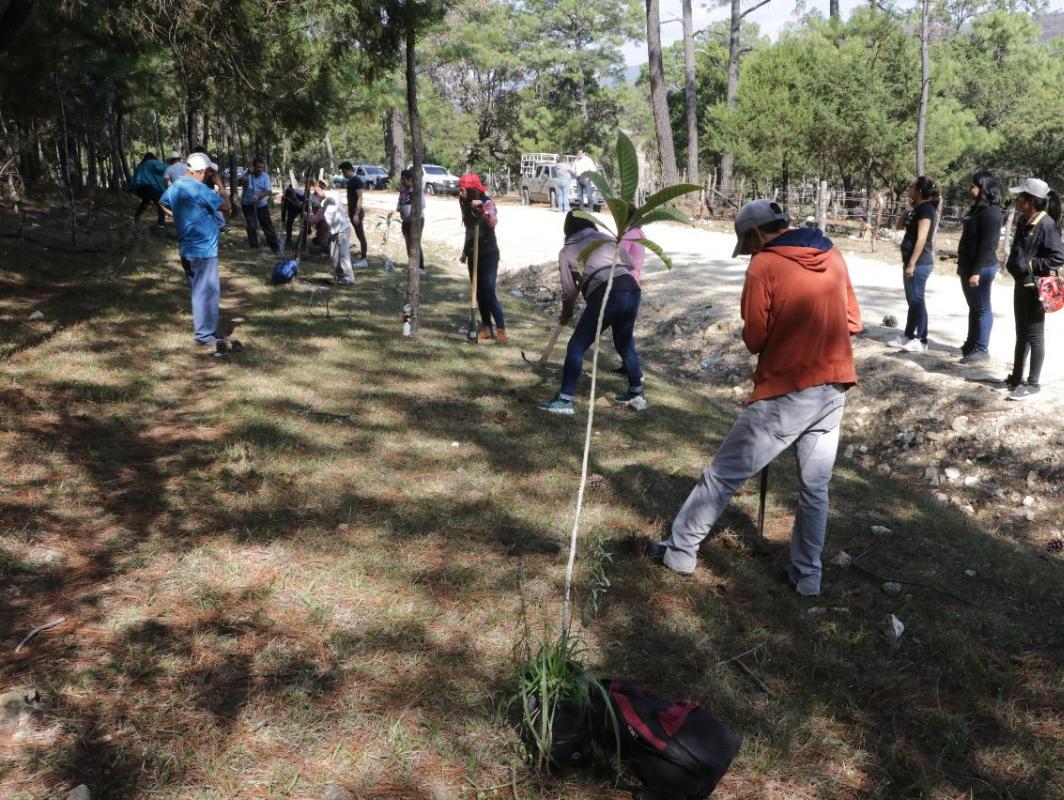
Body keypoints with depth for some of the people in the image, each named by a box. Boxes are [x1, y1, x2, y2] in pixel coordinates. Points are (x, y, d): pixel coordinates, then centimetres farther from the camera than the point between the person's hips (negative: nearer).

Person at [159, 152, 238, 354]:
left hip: (186, 248, 9)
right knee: (207, 292, -4)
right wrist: (220, 184, -1)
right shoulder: (200, 189, -18)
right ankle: (206, 336, -2)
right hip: (203, 249, -9)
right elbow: (226, 206, -12)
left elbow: (163, 203, 26)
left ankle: (201, 328, 27)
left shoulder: (175, 187, 8)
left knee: (198, 290, 18)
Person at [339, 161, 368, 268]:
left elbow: (360, 198, -19)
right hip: (352, 211, 10)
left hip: (356, 211, -10)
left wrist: (356, 214, -24)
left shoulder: (357, 180, -14)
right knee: (359, 235, 11)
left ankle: (363, 259, -6)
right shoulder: (350, 181, 15)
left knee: (360, 235, -7)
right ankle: (361, 257, 16)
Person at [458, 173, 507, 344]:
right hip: (474, 254, 7)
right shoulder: (468, 205, 8)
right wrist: (465, 251, 20)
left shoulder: (487, 203, -13)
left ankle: (501, 331, -11)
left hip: (488, 254, -7)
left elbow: (493, 223, -31)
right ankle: (486, 328, 16)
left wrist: (482, 208, -43)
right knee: (479, 293, 9)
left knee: (489, 293, -13)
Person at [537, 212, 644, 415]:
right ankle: (636, 394, 34)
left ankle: (564, 400, 4)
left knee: (576, 346, 6)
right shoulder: (606, 237, 24)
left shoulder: (567, 251, 15)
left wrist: (566, 315, 36)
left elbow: (569, 291, 19)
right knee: (625, 344, 26)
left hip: (605, 295, -5)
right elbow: (629, 263, 26)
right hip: (632, 290, 5)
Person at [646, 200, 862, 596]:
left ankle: (681, 550, 17)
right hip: (834, 389, 6)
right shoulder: (834, 256, 7)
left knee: (723, 474, 6)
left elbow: (754, 339, -7)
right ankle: (807, 575, 23)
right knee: (815, 487, 15)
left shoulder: (764, 265, -10)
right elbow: (852, 323, 13)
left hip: (786, 393, -6)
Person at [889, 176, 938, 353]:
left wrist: (911, 264, -22)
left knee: (917, 301, -6)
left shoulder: (926, 209, -15)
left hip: (919, 264, -10)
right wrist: (909, 208, 12)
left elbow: (921, 239, -21)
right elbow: (900, 226, 24)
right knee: (912, 300, 15)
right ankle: (909, 336, 23)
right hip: (911, 262, 10)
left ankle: (921, 341, -1)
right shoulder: (917, 209, 14)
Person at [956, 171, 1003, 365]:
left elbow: (987, 245, -21)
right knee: (973, 307, 16)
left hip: (981, 268, -10)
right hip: (969, 266, 10)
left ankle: (982, 350, 1)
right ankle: (971, 344, 25)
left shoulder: (991, 212, -17)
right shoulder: (977, 209, 14)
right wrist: (963, 265, 22)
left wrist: (977, 271, -24)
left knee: (982, 308, -4)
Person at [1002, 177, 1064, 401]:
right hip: (1021, 285, 9)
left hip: (1036, 289, -9)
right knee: (1021, 334, 17)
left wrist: (1030, 265, -20)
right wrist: (1012, 264, 7)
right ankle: (1016, 377, 29)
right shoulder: (1024, 222, 7)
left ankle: (1032, 383, 9)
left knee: (1034, 337, 0)